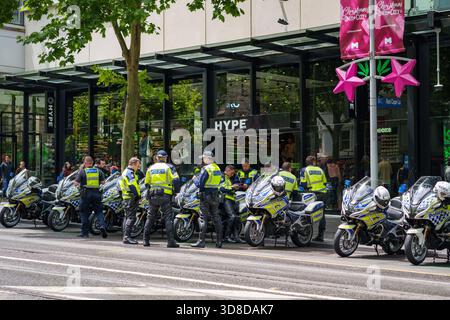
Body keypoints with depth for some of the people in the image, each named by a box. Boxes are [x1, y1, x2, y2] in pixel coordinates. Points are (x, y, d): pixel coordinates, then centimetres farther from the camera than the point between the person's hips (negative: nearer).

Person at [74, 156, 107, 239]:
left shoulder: (82, 171, -3)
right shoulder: (98, 171, 6)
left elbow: (76, 183, -4)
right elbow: (103, 182, 6)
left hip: (86, 194, -2)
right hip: (96, 193, 2)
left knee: (84, 213, 6)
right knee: (99, 211, 7)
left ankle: (85, 232, 8)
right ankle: (102, 225, -18)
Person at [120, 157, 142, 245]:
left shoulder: (127, 172, 22)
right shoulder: (129, 173, -12)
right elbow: (132, 186, -20)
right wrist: (138, 195, -16)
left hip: (127, 198, 11)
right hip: (131, 198, -11)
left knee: (129, 217, 13)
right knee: (131, 217, -12)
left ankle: (126, 237, 16)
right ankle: (127, 236, -16)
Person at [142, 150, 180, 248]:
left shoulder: (151, 168, 11)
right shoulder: (169, 167, -1)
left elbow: (147, 183, 13)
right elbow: (175, 180, -9)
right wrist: (175, 190, 7)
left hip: (153, 195, 4)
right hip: (165, 195, -4)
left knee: (150, 217, 12)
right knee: (168, 217, -4)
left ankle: (146, 240, 12)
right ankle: (170, 241, -11)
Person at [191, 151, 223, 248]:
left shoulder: (206, 169, -14)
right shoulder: (218, 169, 11)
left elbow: (199, 184, -15)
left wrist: (195, 179, 4)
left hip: (206, 195, -7)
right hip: (215, 195, 7)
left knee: (203, 218, -5)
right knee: (216, 218, 10)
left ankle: (201, 241, -7)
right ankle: (219, 241, 11)